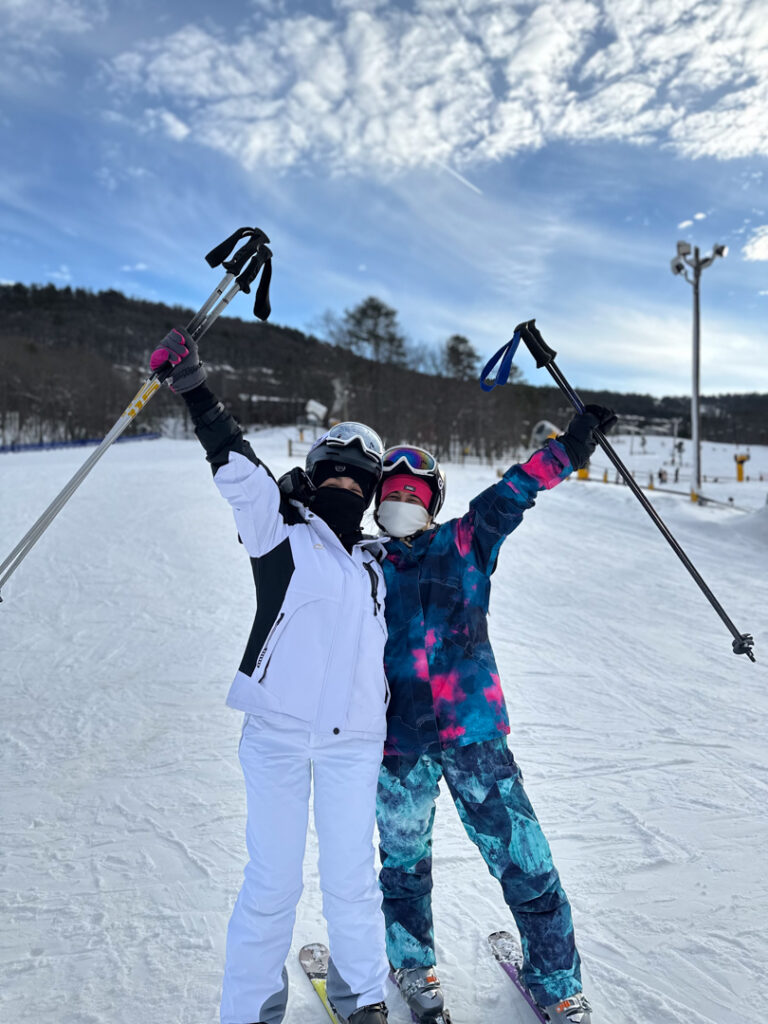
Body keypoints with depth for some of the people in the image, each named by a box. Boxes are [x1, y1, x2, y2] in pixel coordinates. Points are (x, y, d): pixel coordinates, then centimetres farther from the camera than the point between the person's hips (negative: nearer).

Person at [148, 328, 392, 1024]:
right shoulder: (281, 532, 2)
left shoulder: (377, 563, 15)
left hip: (353, 741, 3)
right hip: (277, 732, -3)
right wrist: (198, 394, -21)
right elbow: (238, 468, -11)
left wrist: (389, 721, 23)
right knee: (272, 881, 3)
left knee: (351, 880, 10)